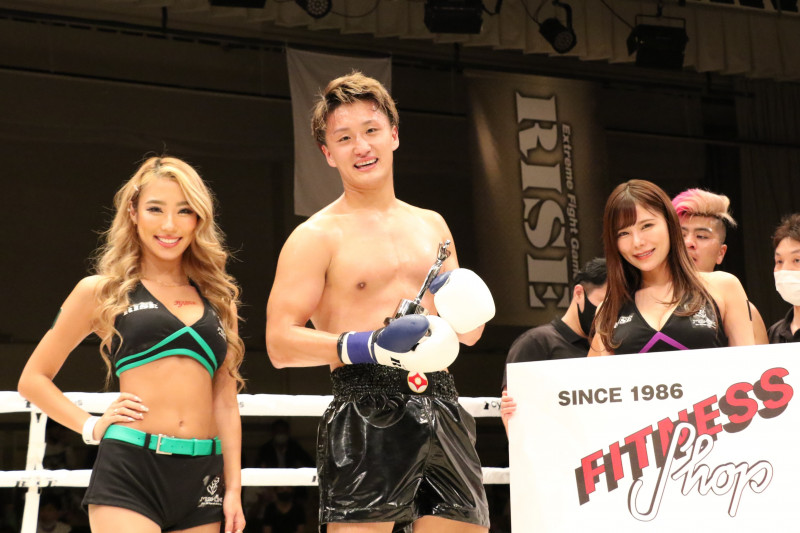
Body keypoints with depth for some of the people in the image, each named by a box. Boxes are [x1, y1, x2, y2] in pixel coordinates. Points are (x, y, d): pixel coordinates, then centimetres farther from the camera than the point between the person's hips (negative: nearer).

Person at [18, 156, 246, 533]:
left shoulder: (218, 299, 16)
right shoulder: (101, 291, 8)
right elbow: (33, 379, 12)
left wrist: (233, 488, 10)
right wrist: (92, 427, 1)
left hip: (202, 477, 4)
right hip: (130, 471, -3)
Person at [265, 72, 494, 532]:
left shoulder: (432, 226, 18)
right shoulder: (316, 237, -1)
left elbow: (470, 333, 23)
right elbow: (280, 343, -9)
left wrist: (463, 304, -1)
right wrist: (368, 346, -20)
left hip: (442, 410, 6)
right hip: (367, 417, -6)